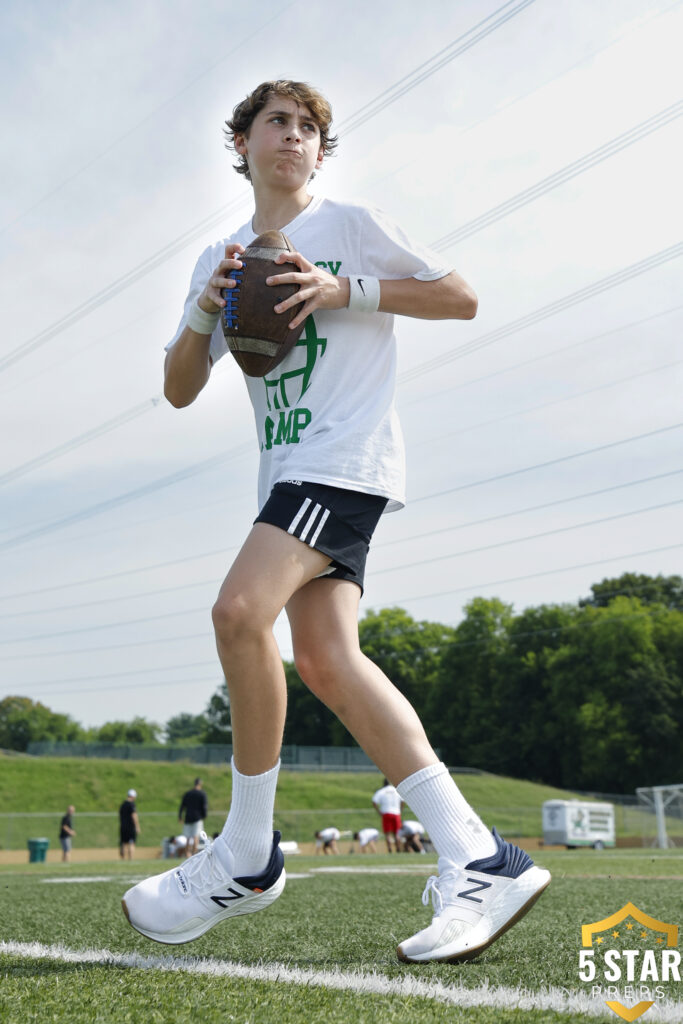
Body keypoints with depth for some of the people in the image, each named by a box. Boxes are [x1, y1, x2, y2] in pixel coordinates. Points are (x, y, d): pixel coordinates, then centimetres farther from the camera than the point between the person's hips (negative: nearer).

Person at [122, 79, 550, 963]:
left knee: (241, 610, -25)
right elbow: (179, 390, 18)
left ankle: (247, 857, -12)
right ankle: (481, 865, -11)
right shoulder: (221, 259, 22)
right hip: (292, 475, 7)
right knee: (325, 659, -9)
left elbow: (461, 298, 3)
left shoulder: (351, 225, 7)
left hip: (348, 455, -7)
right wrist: (204, 312, -2)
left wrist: (348, 290, -9)